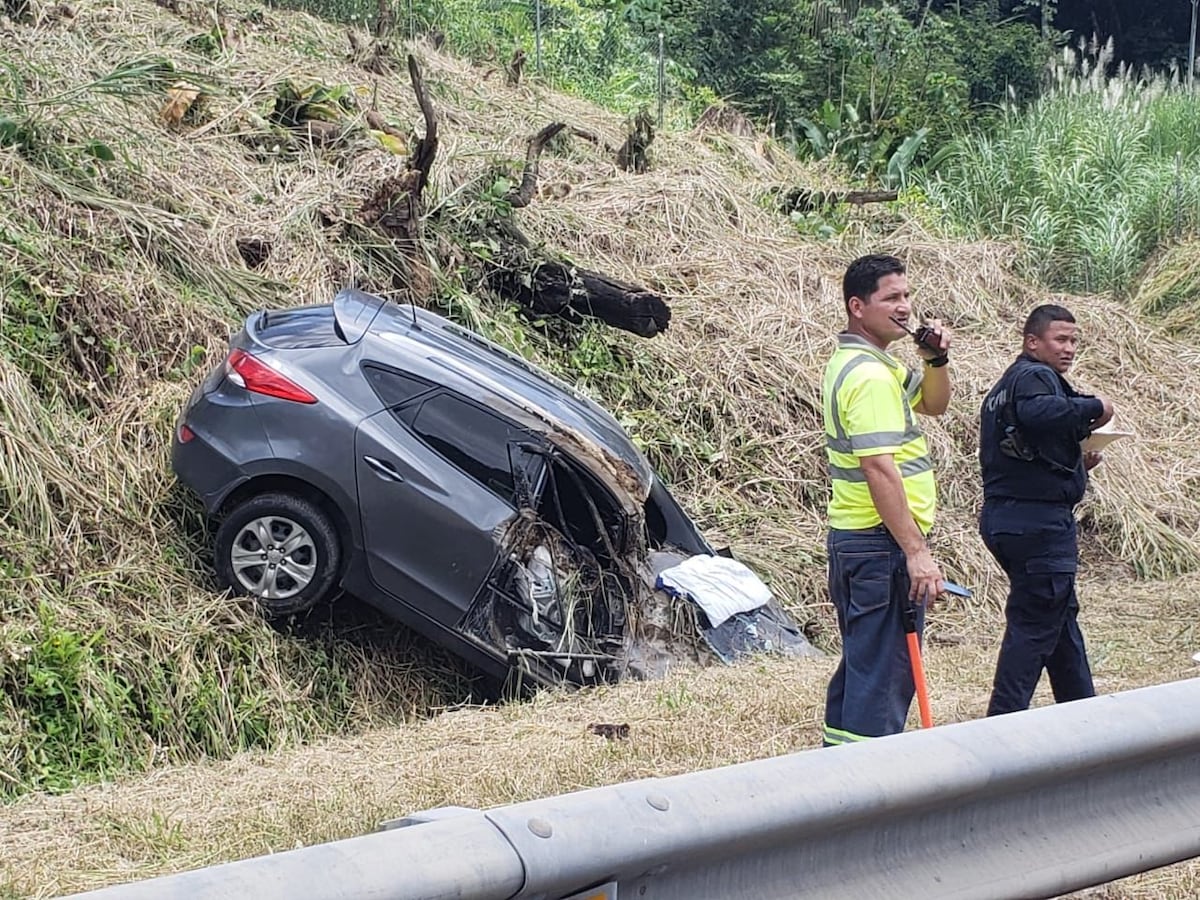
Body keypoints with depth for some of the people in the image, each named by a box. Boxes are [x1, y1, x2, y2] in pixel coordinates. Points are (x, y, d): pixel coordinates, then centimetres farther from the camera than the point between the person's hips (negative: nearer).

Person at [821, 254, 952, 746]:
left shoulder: (856, 361, 15)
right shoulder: (870, 375, -18)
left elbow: (933, 405, 26)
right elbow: (879, 469, -25)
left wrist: (936, 360, 5)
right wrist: (916, 551, -26)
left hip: (850, 538, 11)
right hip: (882, 544, -11)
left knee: (860, 661, 17)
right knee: (884, 671, -7)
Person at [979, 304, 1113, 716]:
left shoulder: (1005, 385, 21)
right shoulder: (1035, 376, -10)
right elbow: (1037, 411, -35)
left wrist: (1075, 463, 14)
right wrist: (1094, 408, -22)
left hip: (1003, 514, 11)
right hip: (1040, 519, -11)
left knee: (1060, 615, 20)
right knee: (1034, 624, -6)